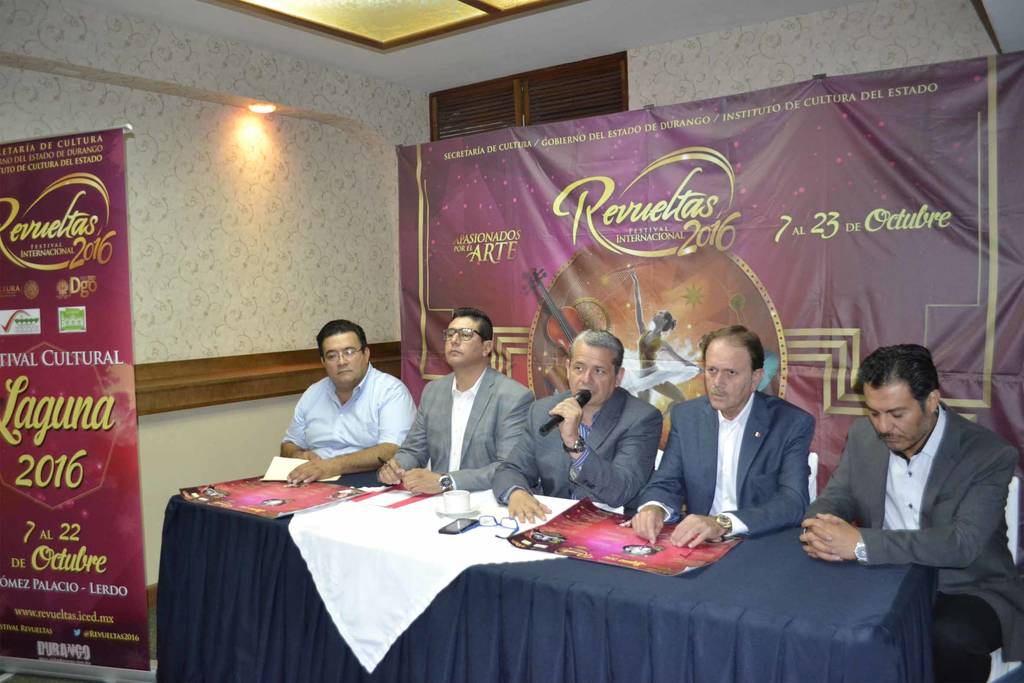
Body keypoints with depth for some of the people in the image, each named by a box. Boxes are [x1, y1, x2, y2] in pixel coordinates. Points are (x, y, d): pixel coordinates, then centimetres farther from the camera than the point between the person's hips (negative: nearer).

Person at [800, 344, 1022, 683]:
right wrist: (819, 529, -24)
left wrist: (861, 543, -36)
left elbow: (962, 544, -27)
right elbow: (835, 498, 2)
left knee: (948, 637, -34)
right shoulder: (863, 435, -2)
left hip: (967, 589, -3)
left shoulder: (989, 455, -16)